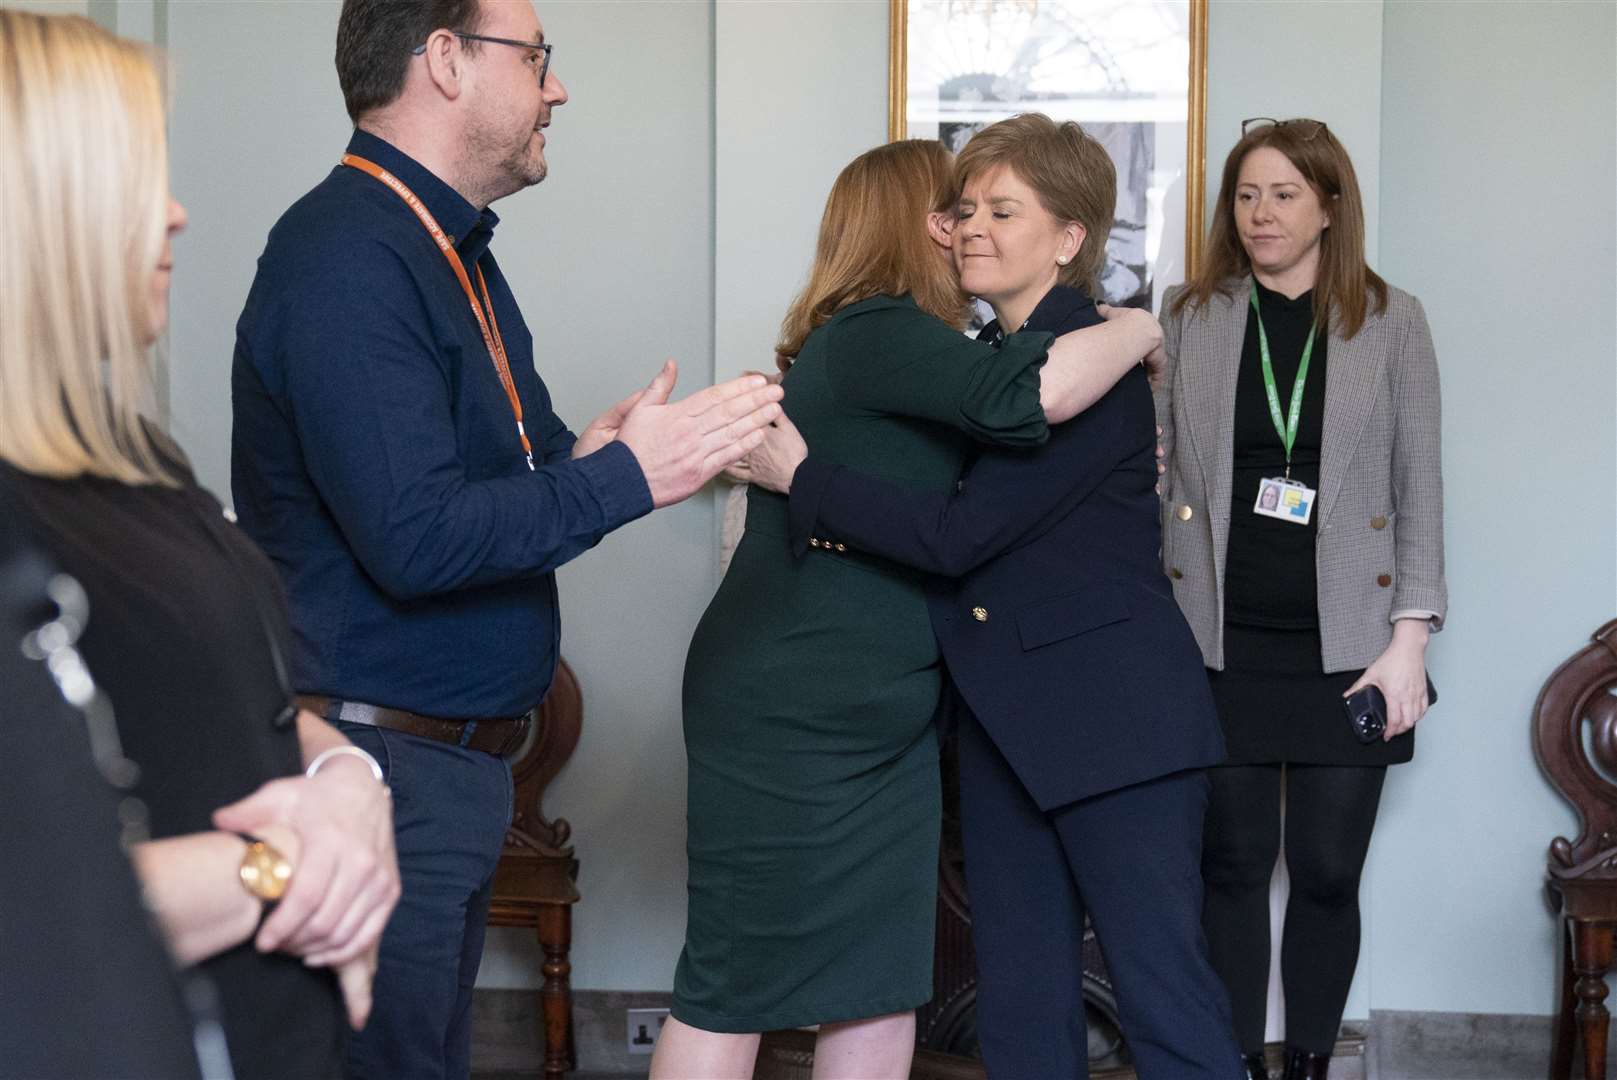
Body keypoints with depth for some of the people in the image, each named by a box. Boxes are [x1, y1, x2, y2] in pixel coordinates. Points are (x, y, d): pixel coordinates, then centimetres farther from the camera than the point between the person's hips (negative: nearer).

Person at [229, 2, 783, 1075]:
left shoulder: (454, 251, 15)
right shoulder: (347, 261, -19)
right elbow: (416, 539, -25)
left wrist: (586, 451, -3)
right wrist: (624, 477, -19)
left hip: (459, 759, 10)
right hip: (380, 760, -10)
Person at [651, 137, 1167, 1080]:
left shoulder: (885, 341, 17)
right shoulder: (876, 333, -14)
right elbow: (1033, 393, -28)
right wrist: (1136, 330, -9)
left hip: (886, 723, 10)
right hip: (788, 716, -10)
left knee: (880, 985, 7)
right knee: (733, 985, -3)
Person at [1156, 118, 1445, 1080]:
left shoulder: (1392, 321, 4)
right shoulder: (1192, 317, 7)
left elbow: (1420, 485, 3)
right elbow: (1160, 474, 8)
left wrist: (1410, 638, -4)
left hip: (1344, 646, 0)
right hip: (1223, 642, 1)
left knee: (1328, 872, 4)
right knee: (1234, 862, 5)